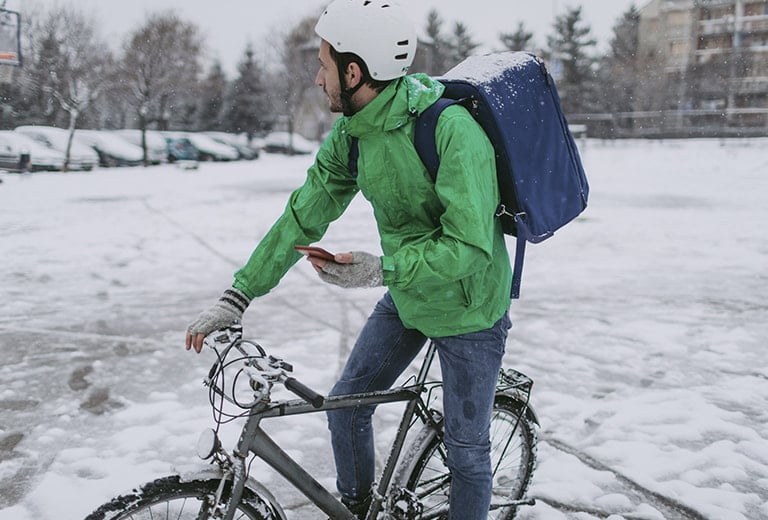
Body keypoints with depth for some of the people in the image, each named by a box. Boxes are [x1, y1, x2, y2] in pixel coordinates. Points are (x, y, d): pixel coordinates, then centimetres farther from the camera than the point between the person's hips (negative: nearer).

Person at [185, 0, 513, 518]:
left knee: (466, 449, 5)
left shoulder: (451, 128, -30)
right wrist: (237, 296, -8)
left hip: (468, 309, -6)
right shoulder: (349, 133, -7)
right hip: (405, 296, 7)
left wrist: (380, 270, -32)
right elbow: (303, 216, -5)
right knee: (346, 406, 13)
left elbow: (469, 246, -32)